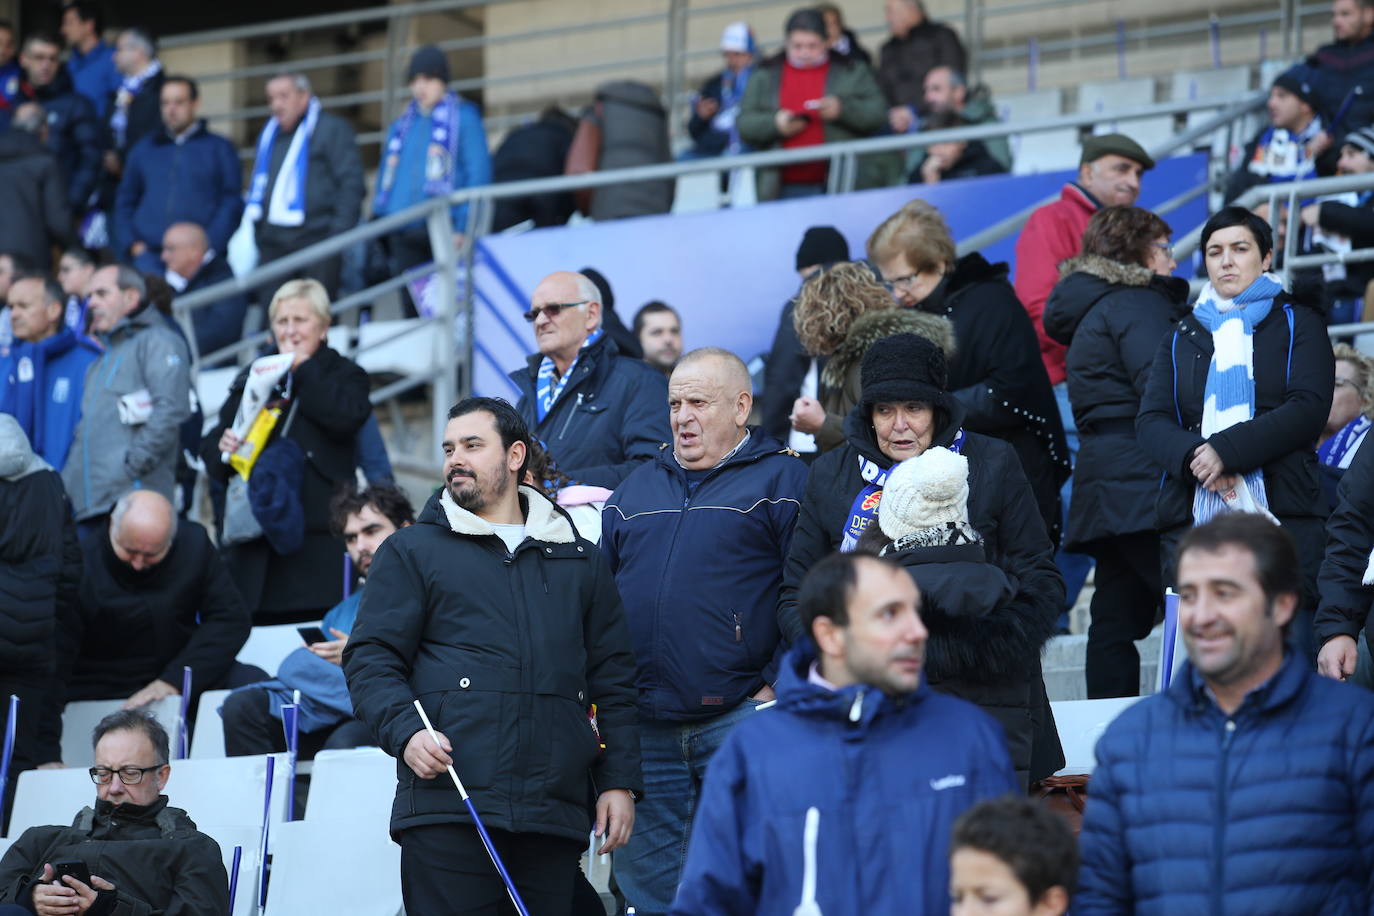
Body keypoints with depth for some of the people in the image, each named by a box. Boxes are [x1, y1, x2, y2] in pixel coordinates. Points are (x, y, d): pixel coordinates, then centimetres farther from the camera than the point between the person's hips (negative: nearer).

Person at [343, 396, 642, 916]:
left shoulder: (579, 561, 20)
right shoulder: (412, 552, 12)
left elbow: (613, 681, 20)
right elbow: (370, 660, 5)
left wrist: (618, 782, 10)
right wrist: (404, 731, -14)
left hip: (555, 814, 3)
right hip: (446, 809, -3)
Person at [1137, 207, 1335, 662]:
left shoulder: (1297, 322, 13)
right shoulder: (1182, 337, 21)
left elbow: (1309, 410, -2)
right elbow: (1150, 420, 8)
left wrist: (1226, 450, -13)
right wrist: (1193, 458, -13)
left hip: (1283, 515, -3)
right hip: (1191, 517, 3)